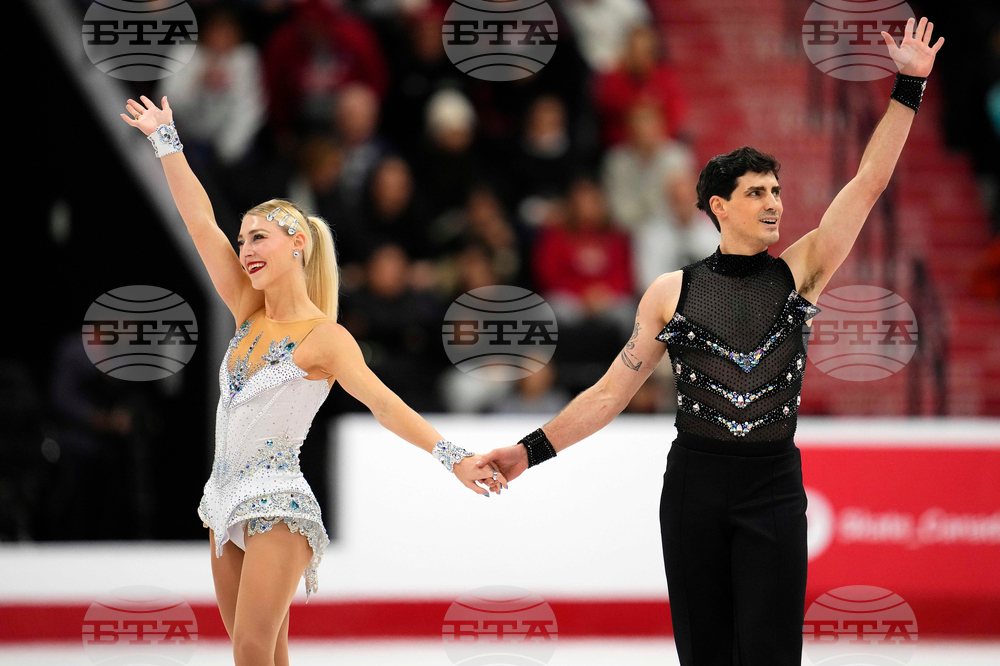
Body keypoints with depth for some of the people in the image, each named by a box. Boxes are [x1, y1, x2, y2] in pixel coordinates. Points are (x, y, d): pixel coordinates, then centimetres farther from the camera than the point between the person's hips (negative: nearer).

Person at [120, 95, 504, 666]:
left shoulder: (326, 338, -9)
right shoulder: (249, 314, 8)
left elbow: (385, 404, -20)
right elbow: (202, 224, 10)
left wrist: (451, 455, -34)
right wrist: (165, 140, 11)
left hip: (277, 504, -6)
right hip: (225, 498, 6)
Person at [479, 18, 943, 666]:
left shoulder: (799, 272, 3)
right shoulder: (672, 292, 4)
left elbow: (869, 184, -3)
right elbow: (612, 392, 7)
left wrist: (909, 87, -7)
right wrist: (532, 449, 1)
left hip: (774, 489, -1)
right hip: (694, 484, 1)